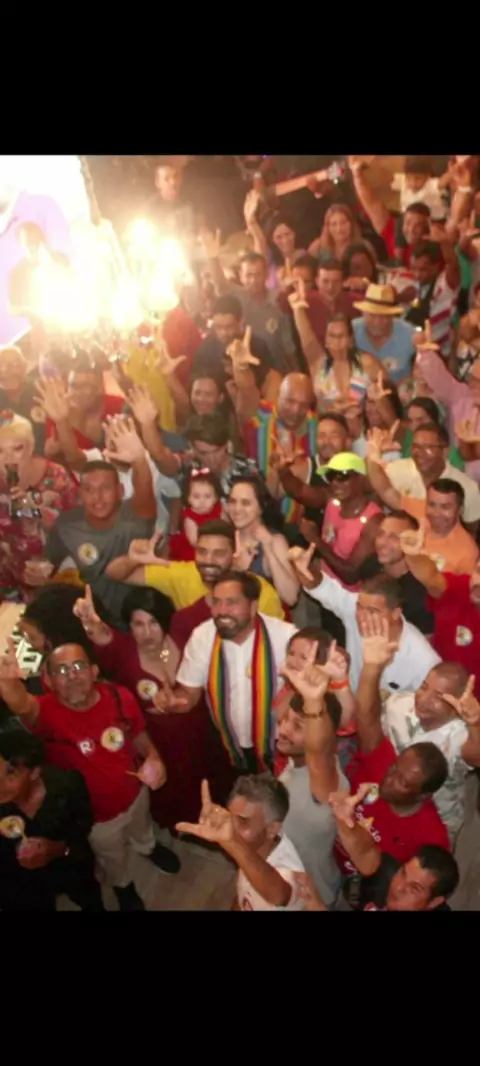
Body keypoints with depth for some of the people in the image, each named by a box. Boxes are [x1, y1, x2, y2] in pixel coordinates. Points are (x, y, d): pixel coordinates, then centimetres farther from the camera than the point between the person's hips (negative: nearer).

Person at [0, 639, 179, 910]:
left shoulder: (120, 698, -24)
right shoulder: (47, 712, -34)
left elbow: (140, 736, -5)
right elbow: (23, 706, -60)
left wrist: (153, 758, -27)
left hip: (135, 792, 3)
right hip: (96, 813, -2)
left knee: (142, 829, 37)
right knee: (114, 861, 28)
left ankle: (149, 848, 74)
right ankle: (124, 886, 64)